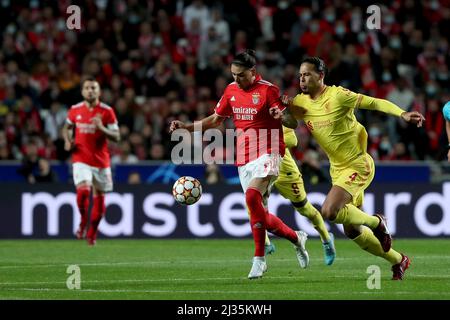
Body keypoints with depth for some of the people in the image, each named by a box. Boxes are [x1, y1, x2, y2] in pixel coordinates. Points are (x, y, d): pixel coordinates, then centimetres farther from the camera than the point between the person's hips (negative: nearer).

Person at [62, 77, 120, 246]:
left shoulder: (107, 111, -5)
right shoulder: (75, 110, 1)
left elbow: (116, 137, -5)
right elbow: (67, 127, 20)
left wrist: (102, 128, -22)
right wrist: (67, 140, 0)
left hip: (101, 161, 0)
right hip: (81, 159, 0)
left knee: (99, 199, 7)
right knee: (83, 190, -24)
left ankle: (92, 233, 27)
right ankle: (83, 220, 2)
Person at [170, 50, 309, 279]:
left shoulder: (267, 90, -9)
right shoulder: (231, 91, 9)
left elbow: (292, 122, -9)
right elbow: (215, 120, 20)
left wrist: (281, 115, -32)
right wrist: (185, 127, 10)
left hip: (267, 153, -7)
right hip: (244, 158, 7)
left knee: (252, 197, -27)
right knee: (260, 214, 5)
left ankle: (259, 259, -19)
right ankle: (296, 237, 22)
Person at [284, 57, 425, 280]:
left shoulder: (337, 96, -15)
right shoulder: (300, 102, 3)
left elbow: (374, 103, -13)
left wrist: (402, 114, -26)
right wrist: (285, 107, -14)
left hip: (358, 165, -8)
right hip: (337, 169, 8)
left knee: (329, 211, -26)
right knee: (352, 231, 10)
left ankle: (376, 222, 0)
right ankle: (398, 261, 30)